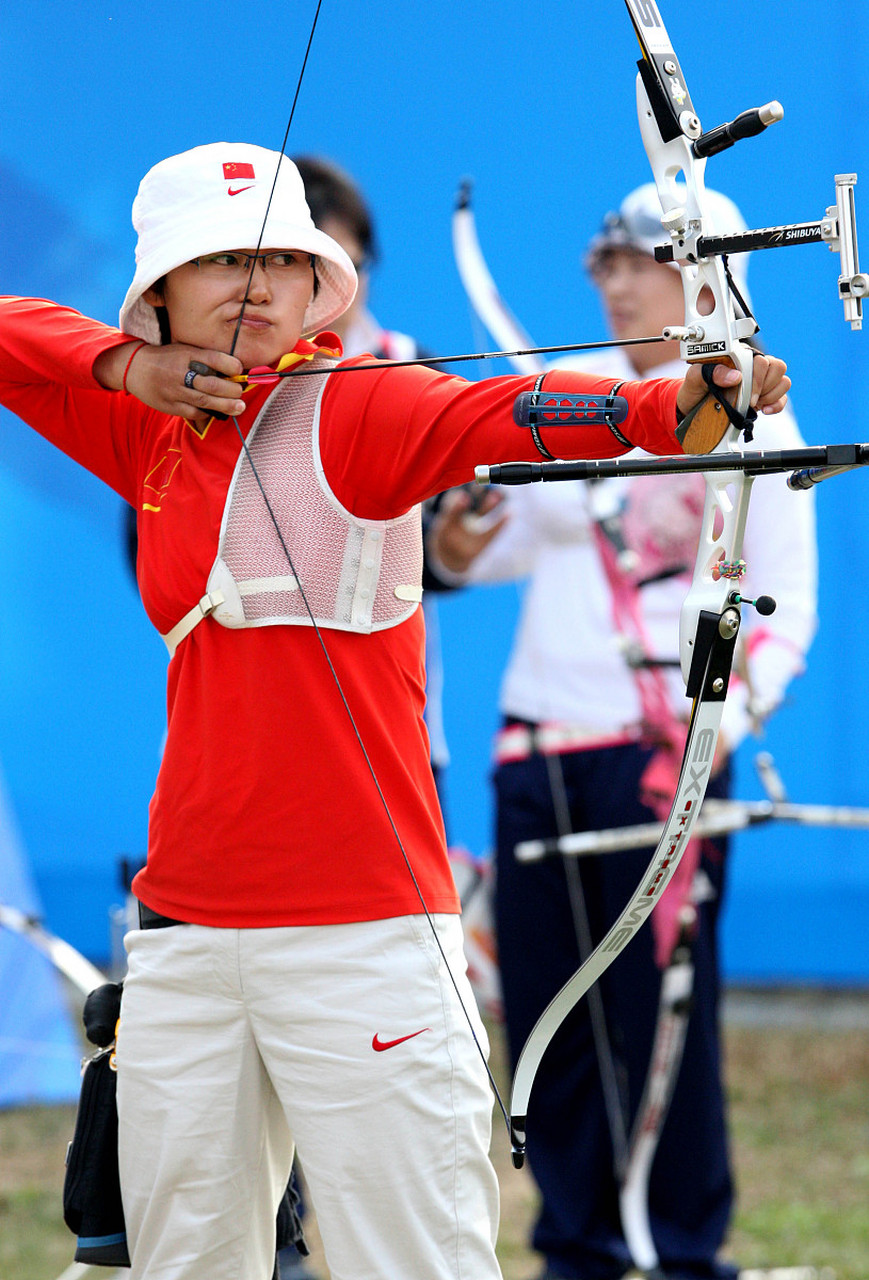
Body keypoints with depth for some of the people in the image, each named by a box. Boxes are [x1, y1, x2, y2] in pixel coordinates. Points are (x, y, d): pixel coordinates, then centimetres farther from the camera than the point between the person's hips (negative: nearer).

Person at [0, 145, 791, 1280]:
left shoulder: (353, 408, -6)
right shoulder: (153, 433, 12)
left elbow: (494, 416, -25)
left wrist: (666, 405, -45)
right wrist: (128, 366, 1)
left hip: (360, 930, -6)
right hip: (186, 927, 6)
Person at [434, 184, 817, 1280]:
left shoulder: (748, 420, -2)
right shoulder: (562, 397, 11)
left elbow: (786, 607, -5)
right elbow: (496, 547, 17)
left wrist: (729, 717, -19)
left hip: (665, 753, -5)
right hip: (539, 743, 5)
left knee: (665, 1007, -5)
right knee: (546, 1011, 6)